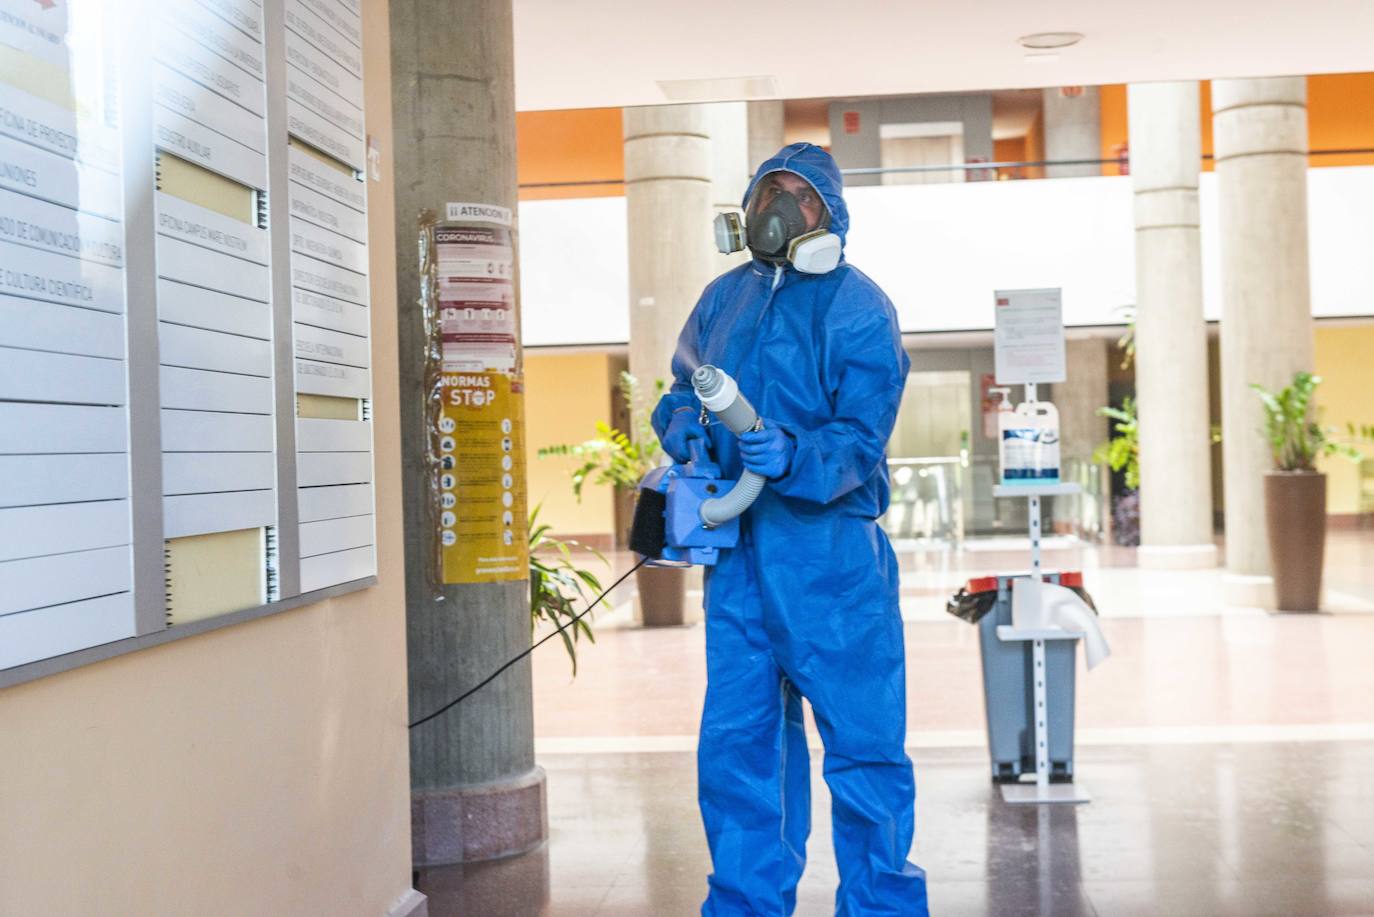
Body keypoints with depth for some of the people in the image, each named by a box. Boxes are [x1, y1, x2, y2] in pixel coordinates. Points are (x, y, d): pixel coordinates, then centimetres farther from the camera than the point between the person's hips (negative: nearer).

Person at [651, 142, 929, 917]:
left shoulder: (859, 309, -6)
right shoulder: (724, 298, 13)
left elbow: (861, 438, -14)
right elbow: (685, 385, 23)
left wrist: (791, 457, -32)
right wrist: (681, 421, 0)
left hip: (830, 549, -6)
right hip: (738, 549, 6)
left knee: (861, 739, 0)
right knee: (735, 737, 10)